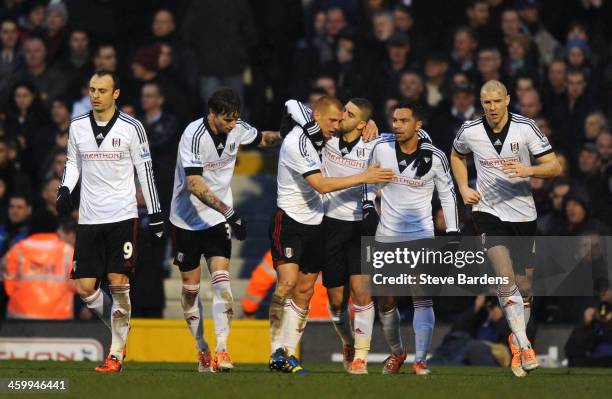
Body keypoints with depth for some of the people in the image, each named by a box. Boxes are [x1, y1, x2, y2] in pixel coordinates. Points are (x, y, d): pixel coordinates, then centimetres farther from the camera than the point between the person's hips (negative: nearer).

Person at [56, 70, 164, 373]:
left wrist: (155, 215, 1)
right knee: (85, 288, -1)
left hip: (122, 216, -4)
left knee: (118, 283, -11)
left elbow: (145, 171, 2)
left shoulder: (131, 128, -4)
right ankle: (119, 329, 25)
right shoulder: (77, 127, 6)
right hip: (89, 219, 4)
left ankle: (116, 354, -4)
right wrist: (65, 190, 0)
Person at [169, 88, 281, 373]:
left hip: (218, 218, 3)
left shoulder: (237, 129, -5)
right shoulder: (194, 135, -23)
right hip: (187, 219, -3)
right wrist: (228, 212, -36)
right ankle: (202, 350, 24)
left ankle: (222, 351, -21)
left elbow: (262, 139, 18)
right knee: (191, 285, 6)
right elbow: (194, 184, -30)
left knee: (221, 279, -13)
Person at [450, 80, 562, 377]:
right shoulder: (469, 132, -4)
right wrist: (464, 188, 6)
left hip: (523, 213, 1)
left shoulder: (525, 128, -9)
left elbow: (554, 167, -8)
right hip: (488, 211, -1)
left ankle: (516, 340, 32)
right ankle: (524, 347, -22)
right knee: (505, 277, -20)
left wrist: (529, 170, -26)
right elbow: (457, 155, 19)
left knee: (523, 283, 9)